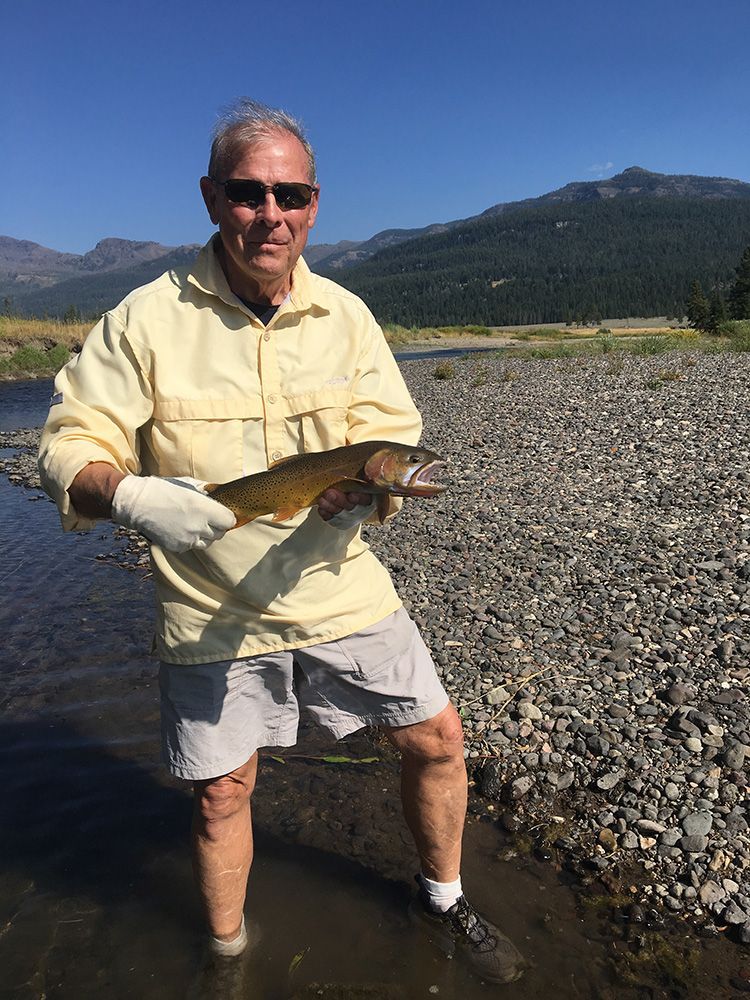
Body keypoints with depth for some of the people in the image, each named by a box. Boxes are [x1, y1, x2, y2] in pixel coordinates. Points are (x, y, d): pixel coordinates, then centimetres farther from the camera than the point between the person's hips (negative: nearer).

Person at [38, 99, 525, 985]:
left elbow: (393, 435, 0)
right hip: (210, 608, -2)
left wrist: (365, 481, -23)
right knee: (220, 794, 12)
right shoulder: (145, 319, -8)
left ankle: (441, 901, 39)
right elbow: (70, 448, -9)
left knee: (437, 740, 8)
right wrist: (130, 496, -32)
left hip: (342, 589, 3)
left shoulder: (345, 314, 1)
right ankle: (227, 953, 43)